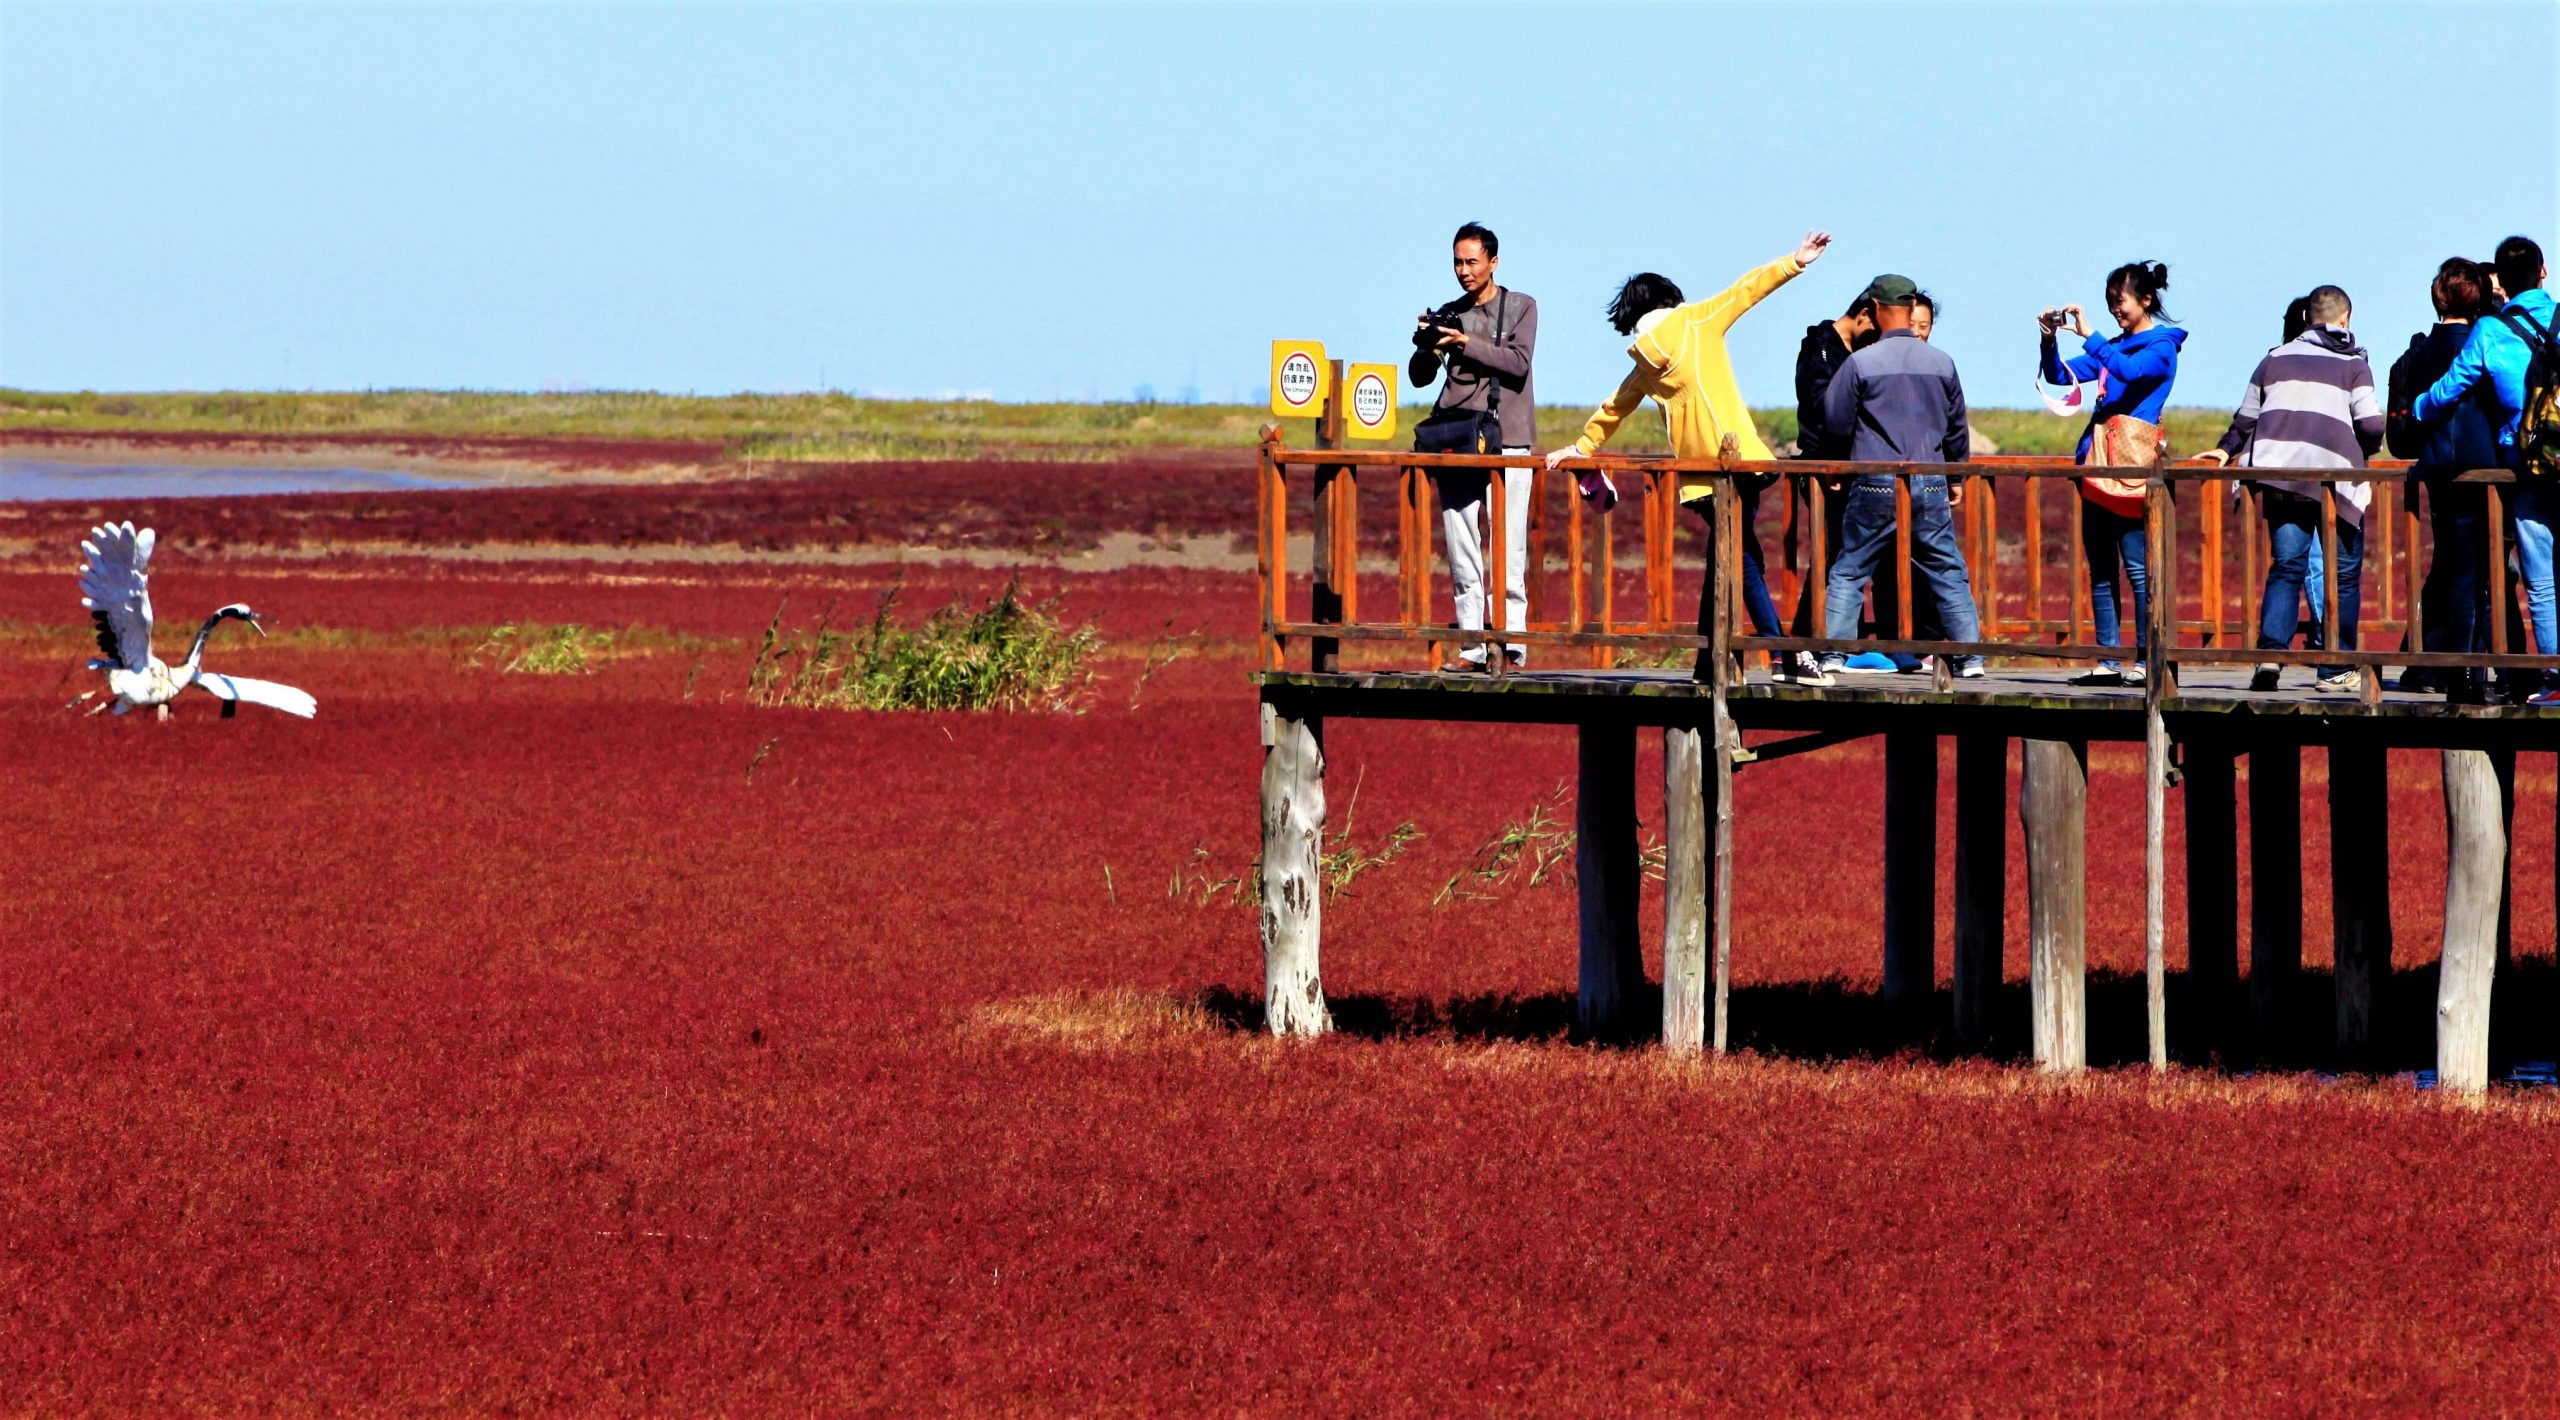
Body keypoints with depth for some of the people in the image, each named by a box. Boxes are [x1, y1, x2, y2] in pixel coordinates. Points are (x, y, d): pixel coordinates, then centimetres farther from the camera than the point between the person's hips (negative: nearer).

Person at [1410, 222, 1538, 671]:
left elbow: (1518, 363, -7)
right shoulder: (1448, 315, 17)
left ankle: (1511, 641, -10)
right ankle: (1472, 647, -1)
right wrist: (1426, 345, -8)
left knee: (1507, 548, -9)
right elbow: (1419, 377, 12)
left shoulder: (1521, 308, 8)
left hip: (1506, 438, -4)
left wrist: (1467, 343, -15)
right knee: (1461, 550, -1)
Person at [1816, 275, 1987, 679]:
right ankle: (1969, 656, 6)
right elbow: (1957, 427, 12)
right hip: (1930, 486, 2)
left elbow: (1834, 421, -2)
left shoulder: (1861, 362, -7)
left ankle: (1832, 653, 1)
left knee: (1848, 572, 7)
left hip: (1875, 485, -2)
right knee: (1948, 573, 9)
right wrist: (1957, 478, 24)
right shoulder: (1941, 363, 4)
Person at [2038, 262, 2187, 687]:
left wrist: (2087, 335, -22)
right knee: (2100, 568, 5)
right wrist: (2049, 339, 2)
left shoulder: (2161, 347, -2)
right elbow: (2058, 374, 20)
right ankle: (2108, 662, 6)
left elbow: (2129, 370, -22)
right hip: (2096, 460, 8)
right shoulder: (2115, 347, 21)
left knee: (2136, 565, -9)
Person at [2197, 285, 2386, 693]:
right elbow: (2371, 425, -4)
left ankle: (2271, 652, -17)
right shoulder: (2354, 364, 5)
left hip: (2279, 473, 3)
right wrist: (2365, 449, 18)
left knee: (2286, 566, 3)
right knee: (2343, 574, 5)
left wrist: (2226, 449, 42)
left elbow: (2246, 418, 25)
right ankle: (2335, 668, 4)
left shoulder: (2275, 359, 17)